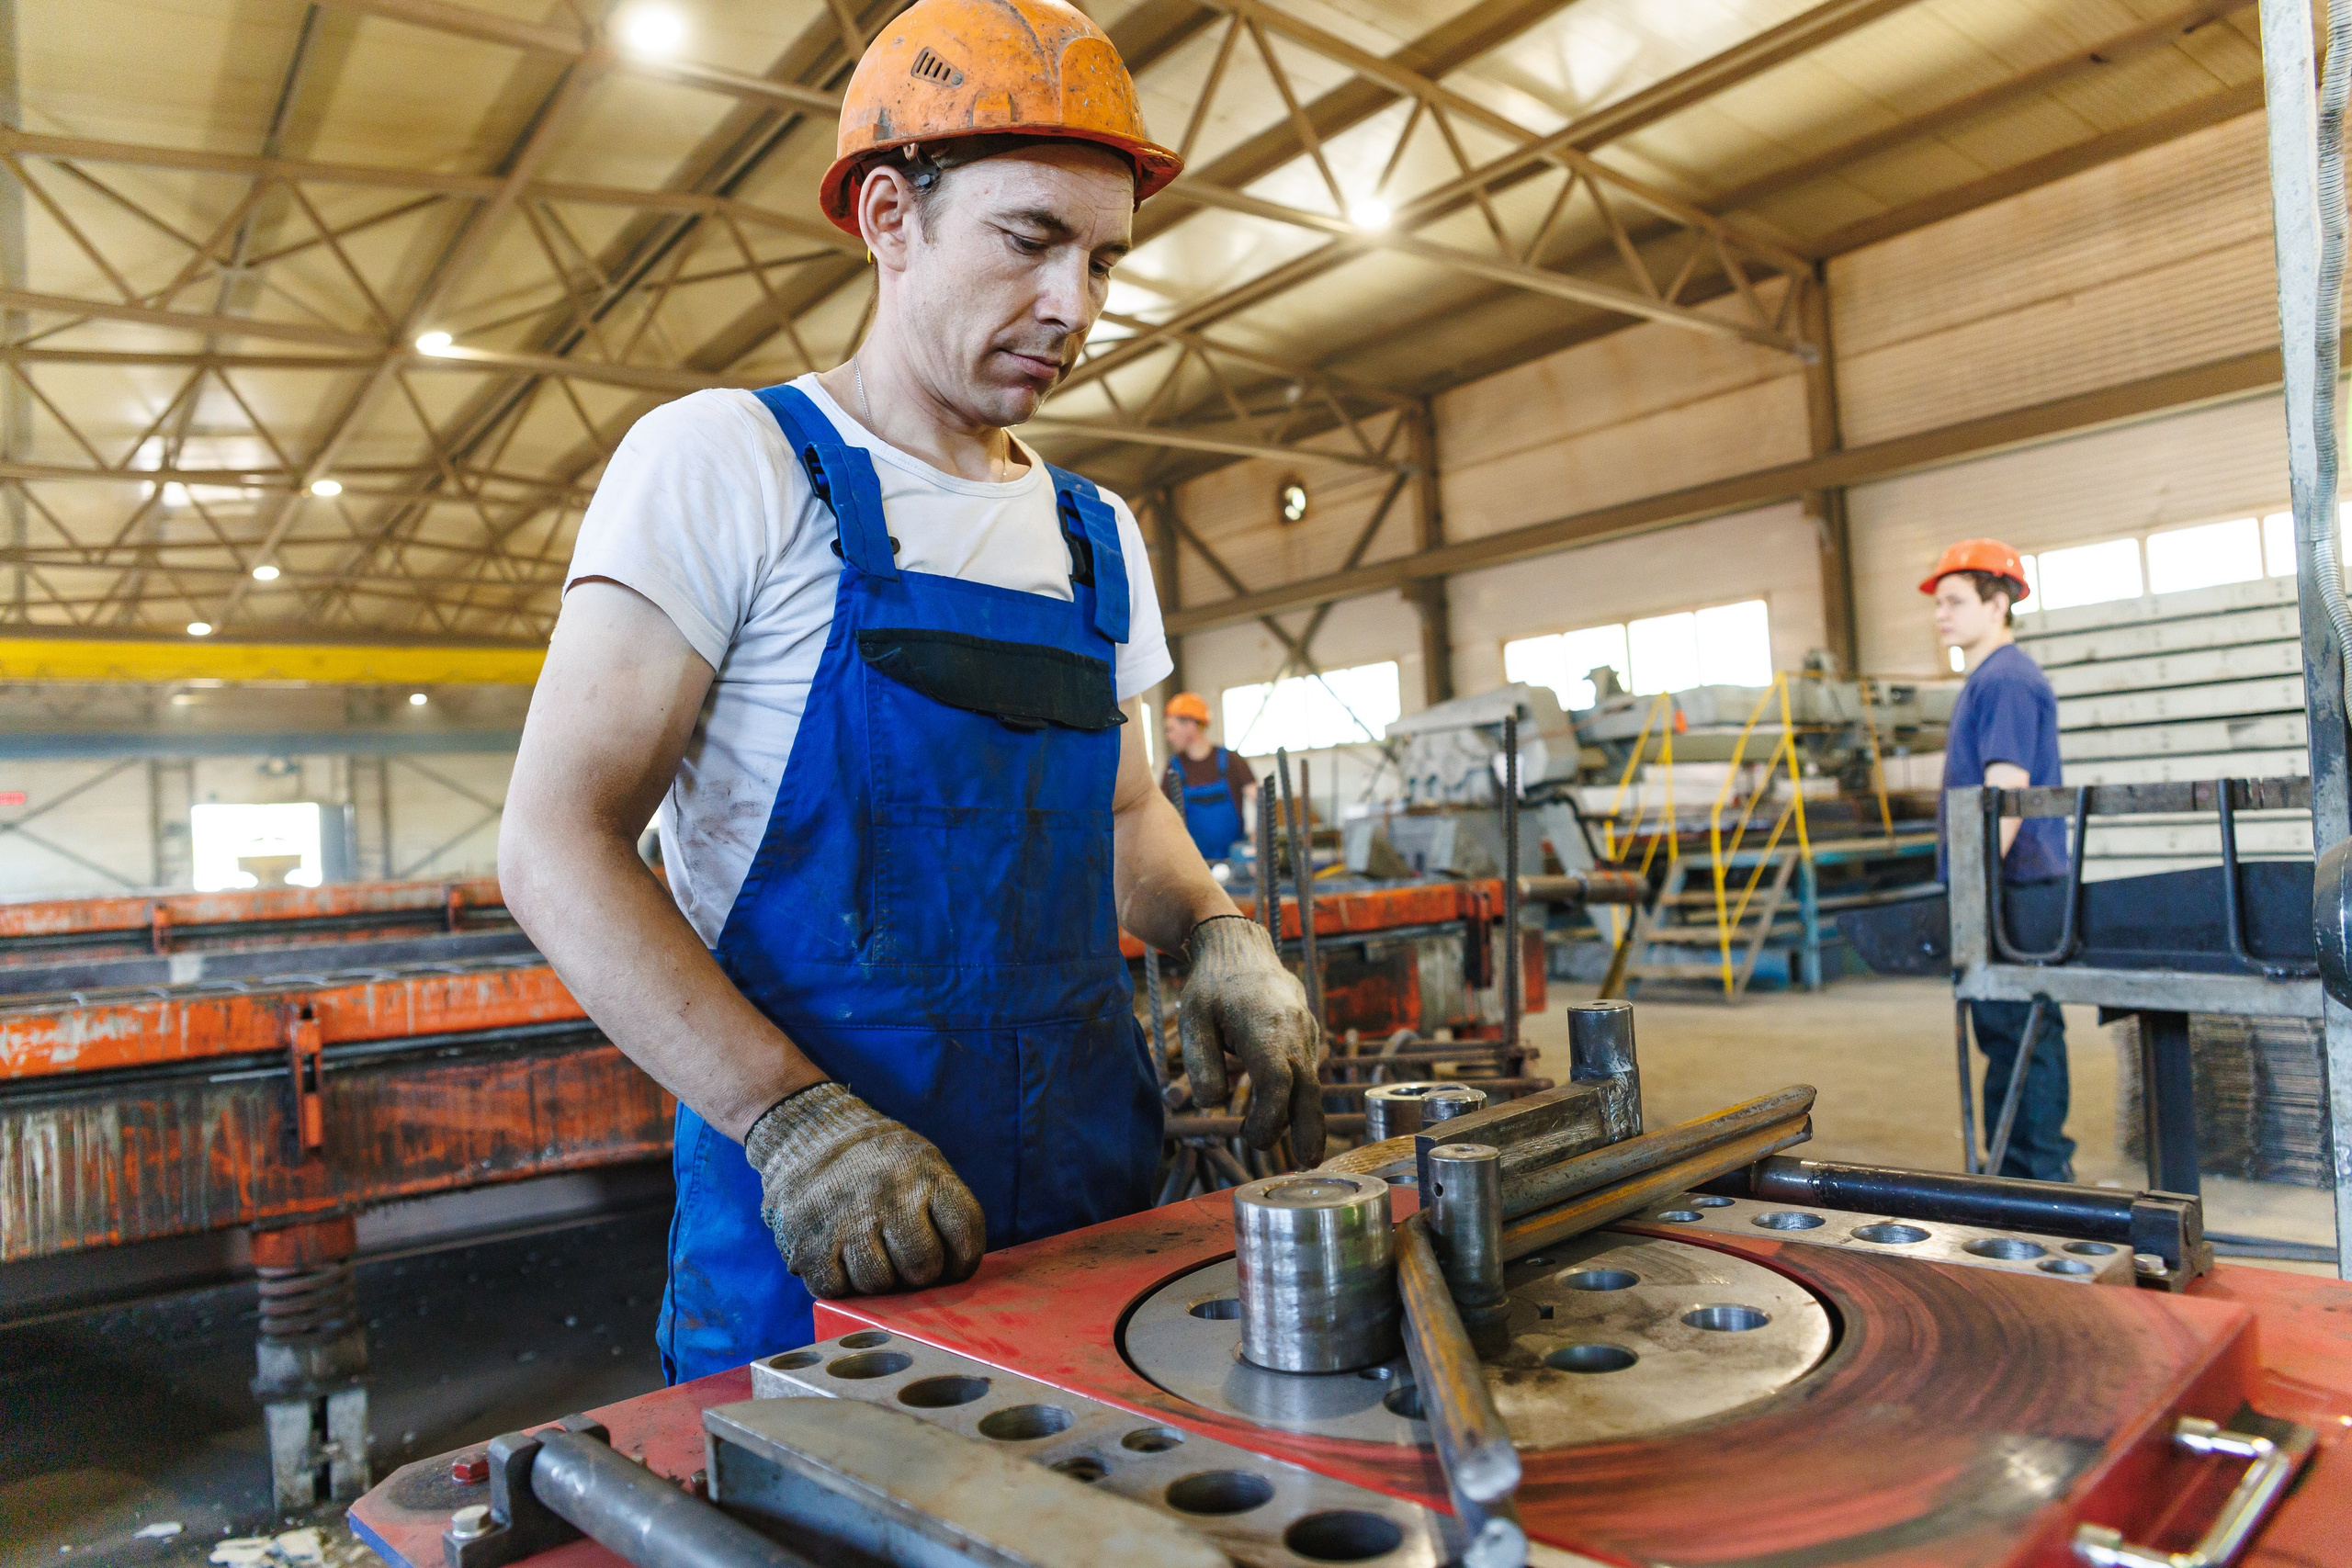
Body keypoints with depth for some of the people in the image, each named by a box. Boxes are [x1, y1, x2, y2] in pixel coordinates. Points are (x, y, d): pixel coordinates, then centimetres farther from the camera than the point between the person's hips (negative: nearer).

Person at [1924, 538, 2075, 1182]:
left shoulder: (2006, 680, -13)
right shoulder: (1987, 680, 19)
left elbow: (2004, 795, -21)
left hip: (2013, 892, -10)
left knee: (2019, 1036, -5)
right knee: (2014, 1034, 14)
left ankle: (2035, 1173, 2)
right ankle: (2035, 1166, 22)